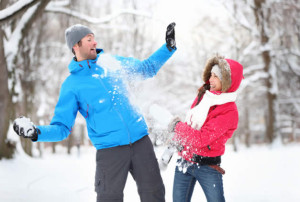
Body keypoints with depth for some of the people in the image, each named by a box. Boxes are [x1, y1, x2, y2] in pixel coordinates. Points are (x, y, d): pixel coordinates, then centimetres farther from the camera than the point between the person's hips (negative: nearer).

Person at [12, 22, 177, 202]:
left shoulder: (111, 62, 9)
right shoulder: (72, 85, -1)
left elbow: (147, 69, 21)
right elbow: (62, 127, -4)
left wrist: (169, 47, 12)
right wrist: (36, 133, -22)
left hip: (140, 141, 4)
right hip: (110, 150, -3)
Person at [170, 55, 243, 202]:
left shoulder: (229, 112, -17)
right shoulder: (203, 95, 4)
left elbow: (201, 138, -23)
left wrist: (177, 126, -13)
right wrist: (174, 142, 15)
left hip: (207, 166, -6)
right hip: (184, 161, 6)